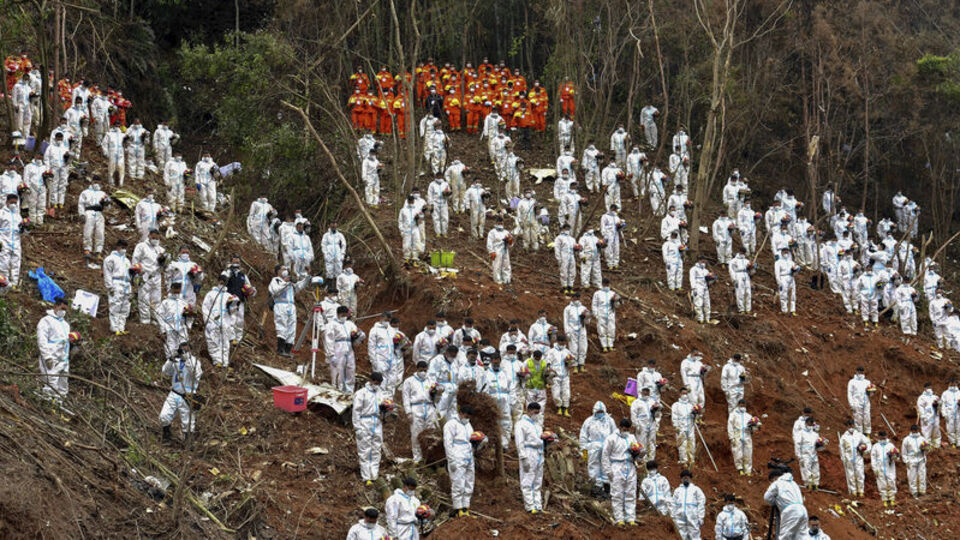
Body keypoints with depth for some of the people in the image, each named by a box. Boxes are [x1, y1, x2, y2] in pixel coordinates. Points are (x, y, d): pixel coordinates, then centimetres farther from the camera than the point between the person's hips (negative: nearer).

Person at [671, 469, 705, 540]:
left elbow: (701, 504, 4)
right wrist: (673, 517, 9)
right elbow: (674, 505, 18)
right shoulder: (677, 490, 21)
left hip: (692, 518, -3)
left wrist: (700, 518, -5)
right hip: (680, 519, 3)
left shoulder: (696, 489, 10)